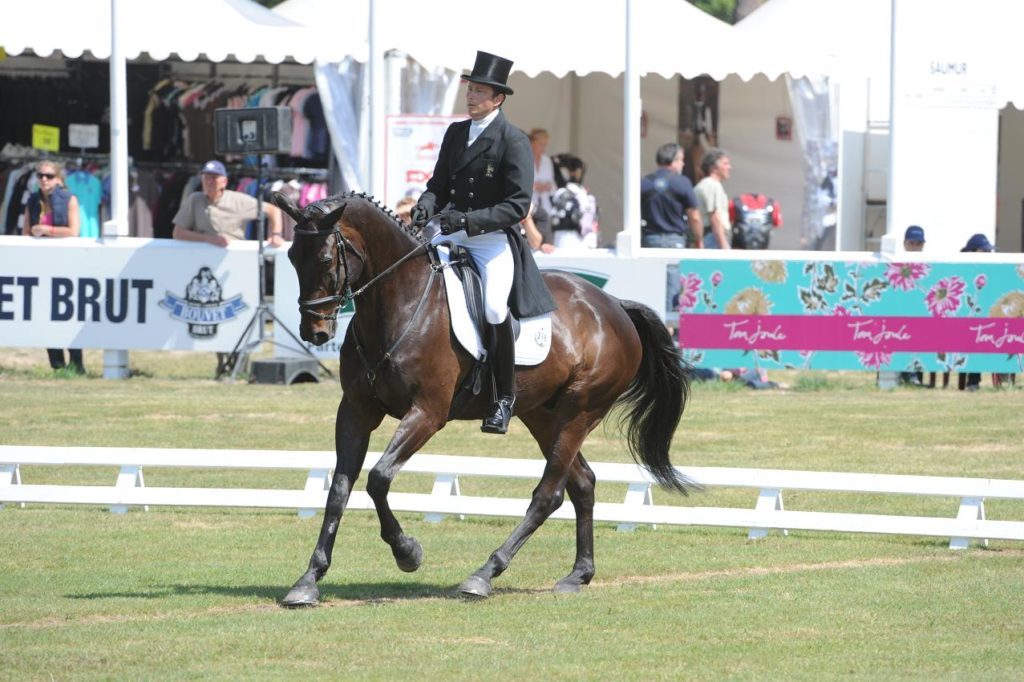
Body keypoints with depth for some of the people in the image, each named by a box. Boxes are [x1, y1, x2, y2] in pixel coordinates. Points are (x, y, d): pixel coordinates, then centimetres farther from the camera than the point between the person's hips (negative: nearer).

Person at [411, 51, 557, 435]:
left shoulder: (514, 141, -8)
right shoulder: (455, 133, 13)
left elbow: (518, 205, -14)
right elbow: (439, 183, 18)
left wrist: (467, 219, -23)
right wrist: (427, 205, -6)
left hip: (494, 239, -6)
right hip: (453, 236, 6)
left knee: (494, 308, -25)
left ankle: (504, 397, -9)